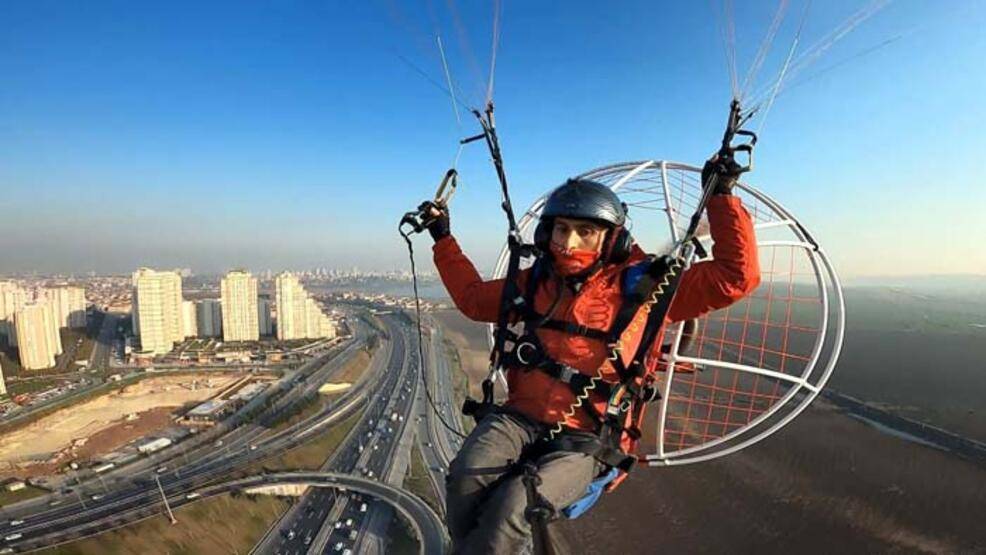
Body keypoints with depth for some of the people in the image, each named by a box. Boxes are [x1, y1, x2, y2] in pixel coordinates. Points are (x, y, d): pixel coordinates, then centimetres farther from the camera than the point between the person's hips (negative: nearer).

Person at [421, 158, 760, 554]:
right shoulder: (536, 281, 9)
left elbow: (738, 275, -2)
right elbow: (473, 298, 24)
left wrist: (721, 195, -6)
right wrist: (443, 238, 26)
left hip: (587, 438, -3)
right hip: (521, 417, 4)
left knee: (514, 505, -29)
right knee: (466, 476, -26)